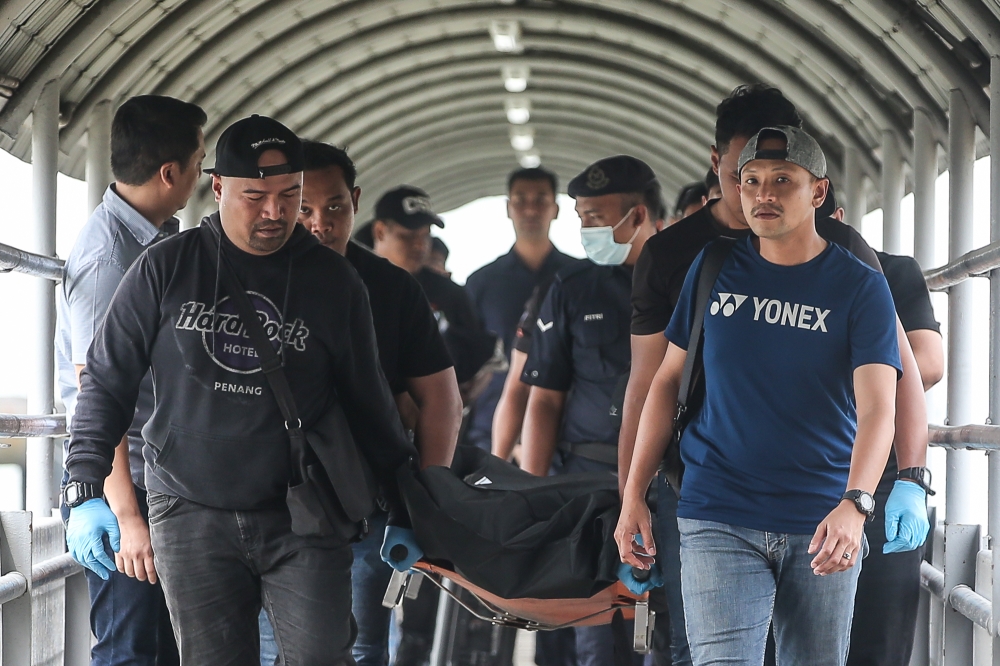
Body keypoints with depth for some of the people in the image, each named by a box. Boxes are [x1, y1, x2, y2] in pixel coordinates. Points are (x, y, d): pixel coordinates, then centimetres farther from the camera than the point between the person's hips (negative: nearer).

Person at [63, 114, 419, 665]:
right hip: (191, 513, 0)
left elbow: (368, 402, 11)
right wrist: (85, 491, -4)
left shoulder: (335, 282, 3)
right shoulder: (166, 268, 1)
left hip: (301, 517, 0)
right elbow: (106, 381, 6)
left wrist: (400, 512, 12)